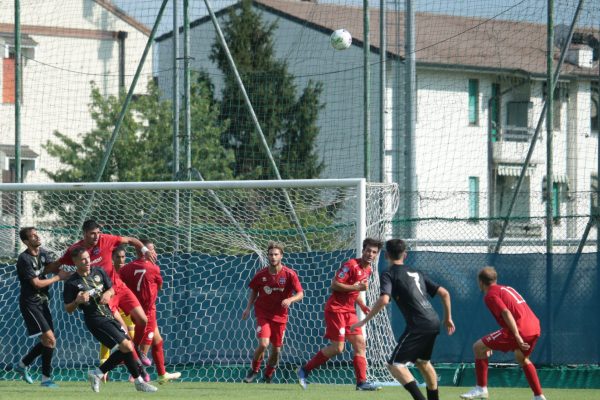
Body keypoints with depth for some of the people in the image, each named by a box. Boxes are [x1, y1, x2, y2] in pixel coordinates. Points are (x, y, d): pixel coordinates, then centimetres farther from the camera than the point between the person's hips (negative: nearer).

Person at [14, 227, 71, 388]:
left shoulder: (43, 253, 7)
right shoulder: (24, 259, -17)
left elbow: (54, 267, 1)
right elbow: (37, 283, -18)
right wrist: (58, 277, -13)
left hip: (42, 302, 8)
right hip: (30, 303, -8)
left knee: (48, 341, 13)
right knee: (50, 339, -14)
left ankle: (22, 364, 29)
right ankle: (46, 378, -7)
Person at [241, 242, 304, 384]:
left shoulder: (289, 274, -10)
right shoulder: (261, 274, -6)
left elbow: (300, 294, -7)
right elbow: (253, 291, 11)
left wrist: (290, 300, -26)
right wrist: (248, 308, 2)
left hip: (280, 316, 1)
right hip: (263, 314, -1)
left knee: (276, 350, 7)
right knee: (263, 344, -20)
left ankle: (268, 376, 31)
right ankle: (254, 370, 6)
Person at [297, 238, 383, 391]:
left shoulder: (368, 270, 12)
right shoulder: (351, 265, -15)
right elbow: (334, 285, -19)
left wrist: (362, 305, 11)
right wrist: (357, 287, -23)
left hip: (349, 310, 9)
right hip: (336, 308, -9)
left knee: (360, 343, 0)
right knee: (337, 348, -10)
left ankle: (362, 382, 1)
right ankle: (305, 370, 3)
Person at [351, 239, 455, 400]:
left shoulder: (389, 274, 1)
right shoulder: (416, 273, 21)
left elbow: (383, 300, -17)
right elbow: (444, 293, 19)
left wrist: (364, 321, -11)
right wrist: (448, 318, 30)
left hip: (418, 325, -7)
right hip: (434, 323, 7)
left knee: (395, 365, -7)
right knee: (422, 361, 30)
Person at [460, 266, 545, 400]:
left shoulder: (490, 295, -1)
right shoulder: (506, 289, 26)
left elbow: (506, 314, -16)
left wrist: (518, 337, -24)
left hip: (520, 330, -9)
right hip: (535, 328, 9)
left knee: (478, 347, 0)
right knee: (521, 358, 35)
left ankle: (481, 388, 0)